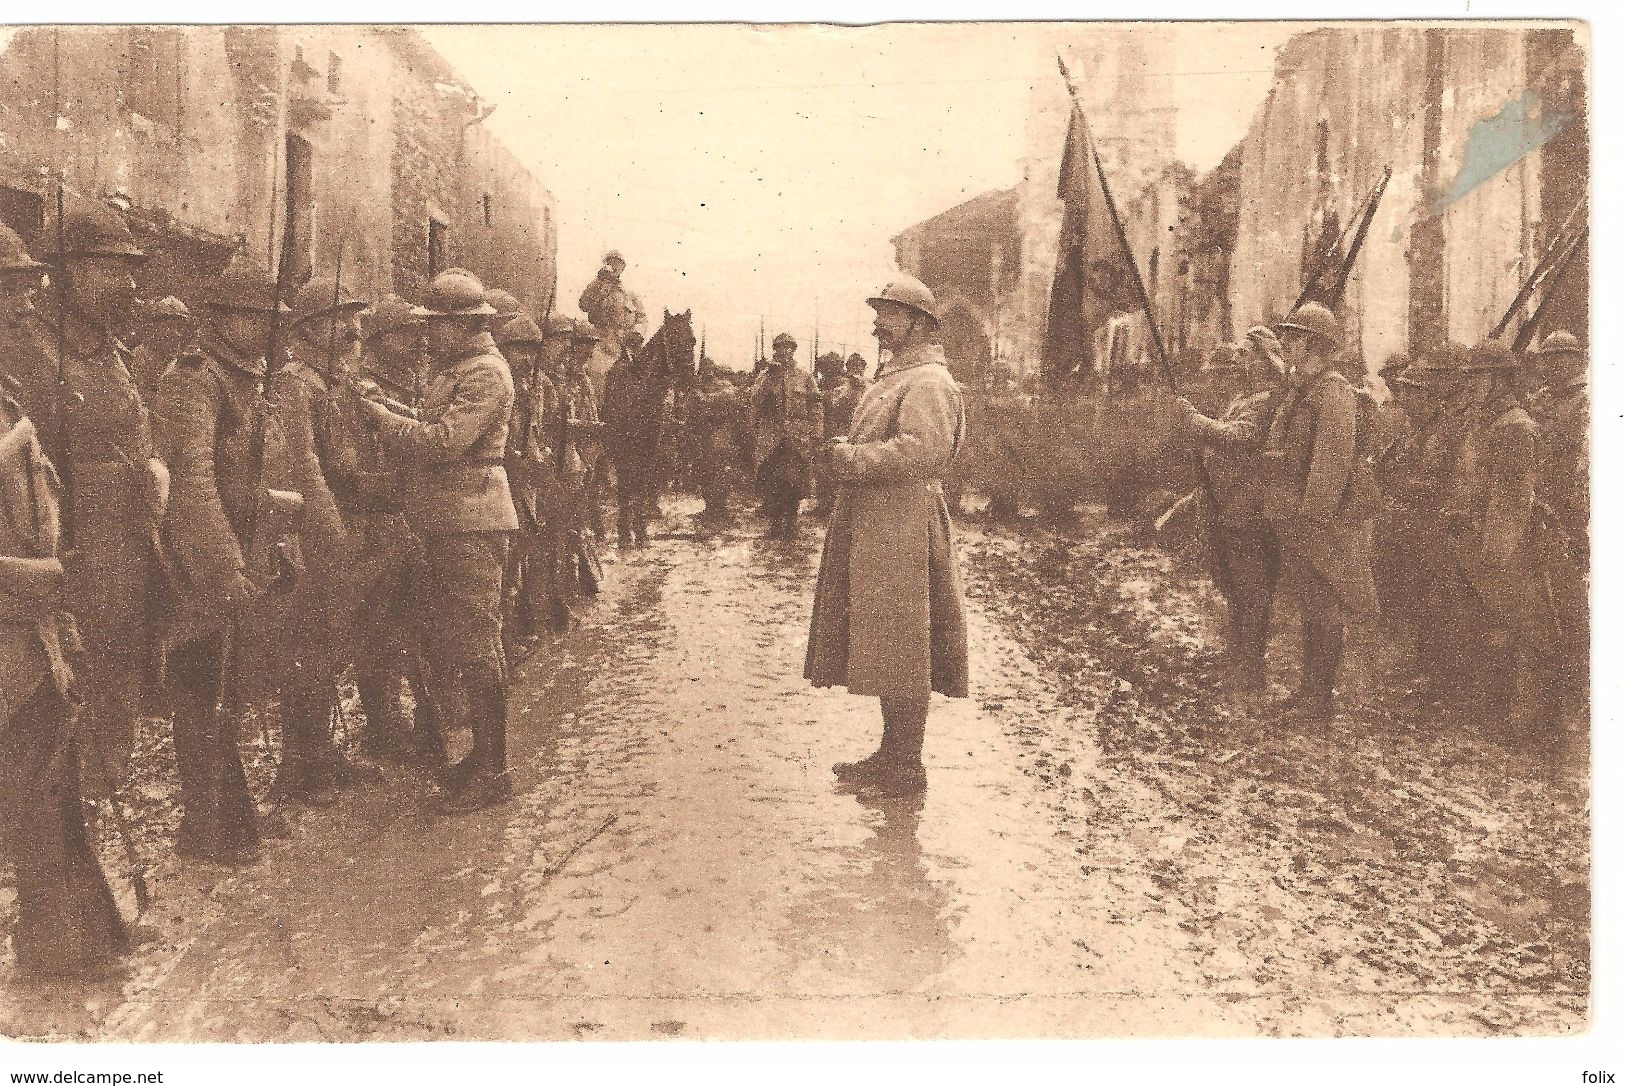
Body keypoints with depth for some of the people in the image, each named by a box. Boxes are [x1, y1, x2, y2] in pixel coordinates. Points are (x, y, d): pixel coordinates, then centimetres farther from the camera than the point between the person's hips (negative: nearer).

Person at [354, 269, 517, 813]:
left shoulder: (485, 372, -13)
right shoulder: (452, 367, 19)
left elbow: (442, 442, -22)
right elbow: (433, 436, 16)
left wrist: (381, 414, -11)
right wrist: (387, 413, 2)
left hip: (472, 524, -10)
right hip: (445, 522, 10)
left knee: (476, 646, -6)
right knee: (440, 638, 14)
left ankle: (493, 770, 2)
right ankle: (482, 753, 25)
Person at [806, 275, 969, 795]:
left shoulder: (928, 382, -12)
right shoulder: (894, 378, 21)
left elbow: (924, 451, -26)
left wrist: (851, 460, -20)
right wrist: (845, 453, 10)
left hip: (903, 528, -10)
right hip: (873, 527, 10)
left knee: (901, 651, -4)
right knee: (886, 649, 14)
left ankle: (906, 767, 4)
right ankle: (892, 754, 23)